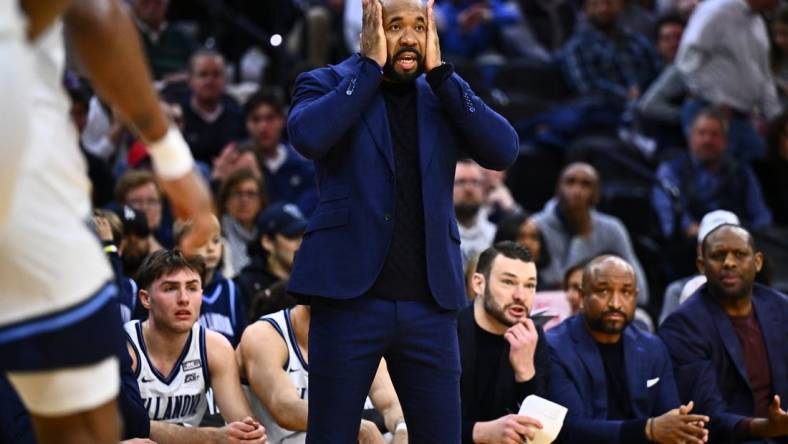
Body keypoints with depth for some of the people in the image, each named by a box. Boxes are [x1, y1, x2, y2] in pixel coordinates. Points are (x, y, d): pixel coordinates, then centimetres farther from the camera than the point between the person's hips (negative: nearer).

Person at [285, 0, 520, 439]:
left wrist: (439, 72, -4)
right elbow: (308, 137, -19)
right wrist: (370, 66, -10)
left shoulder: (444, 95, 12)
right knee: (332, 436, 1)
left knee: (442, 436, 2)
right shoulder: (327, 84, 3)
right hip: (350, 295, -3)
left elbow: (504, 151, -4)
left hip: (430, 303, 3)